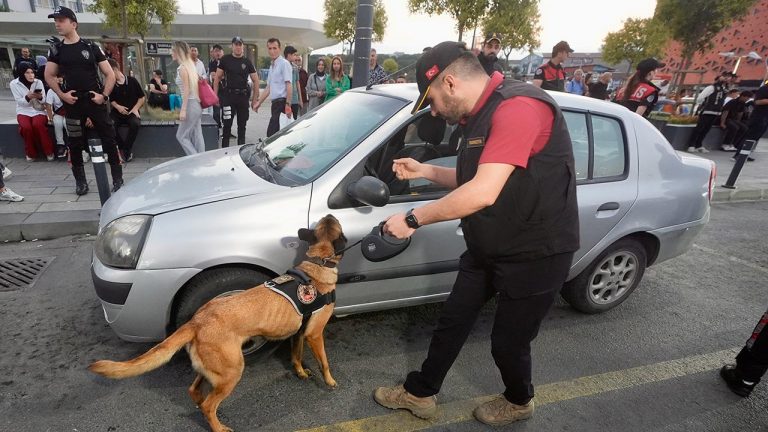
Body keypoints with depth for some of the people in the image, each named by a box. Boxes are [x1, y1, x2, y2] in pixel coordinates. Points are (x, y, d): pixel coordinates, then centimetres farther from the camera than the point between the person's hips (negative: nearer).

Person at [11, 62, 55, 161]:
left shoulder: (38, 82, -1)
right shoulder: (14, 84, -3)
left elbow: (43, 101, -1)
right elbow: (19, 101, -7)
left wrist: (40, 97, -25)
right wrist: (27, 97, -28)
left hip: (38, 110, 0)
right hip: (23, 111, 0)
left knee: (38, 125, -32)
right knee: (26, 127, -29)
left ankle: (49, 151, -16)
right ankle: (31, 153, -8)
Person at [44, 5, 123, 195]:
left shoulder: (91, 47, 0)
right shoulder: (56, 49, 7)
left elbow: (110, 74, 1)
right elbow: (49, 76, 14)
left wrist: (104, 96, -9)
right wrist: (62, 95, -1)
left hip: (95, 100, -3)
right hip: (73, 103, 3)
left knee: (109, 139, -3)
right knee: (75, 144, 7)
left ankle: (118, 179, 5)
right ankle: (80, 181, 19)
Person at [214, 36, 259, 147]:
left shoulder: (247, 62, 7)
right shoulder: (225, 60, 5)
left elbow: (256, 80, 9)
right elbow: (217, 77, 6)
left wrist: (255, 99, 3)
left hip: (243, 96, 2)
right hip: (228, 96, -2)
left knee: (242, 125, 8)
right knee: (227, 124, -4)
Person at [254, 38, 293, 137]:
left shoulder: (284, 63, -7)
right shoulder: (272, 65, 19)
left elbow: (289, 85, -15)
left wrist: (288, 105, -22)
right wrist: (259, 102, 22)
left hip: (282, 102, -9)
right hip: (275, 103, 9)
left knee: (271, 133, -14)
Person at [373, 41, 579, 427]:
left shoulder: (518, 107, -25)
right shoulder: (479, 116, 7)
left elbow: (483, 192, -32)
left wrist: (413, 219, -23)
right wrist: (423, 171, 9)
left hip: (534, 254, -8)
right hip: (485, 249, 9)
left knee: (507, 341, 10)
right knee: (451, 322, 15)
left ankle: (519, 401, 42)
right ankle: (419, 394, 34)